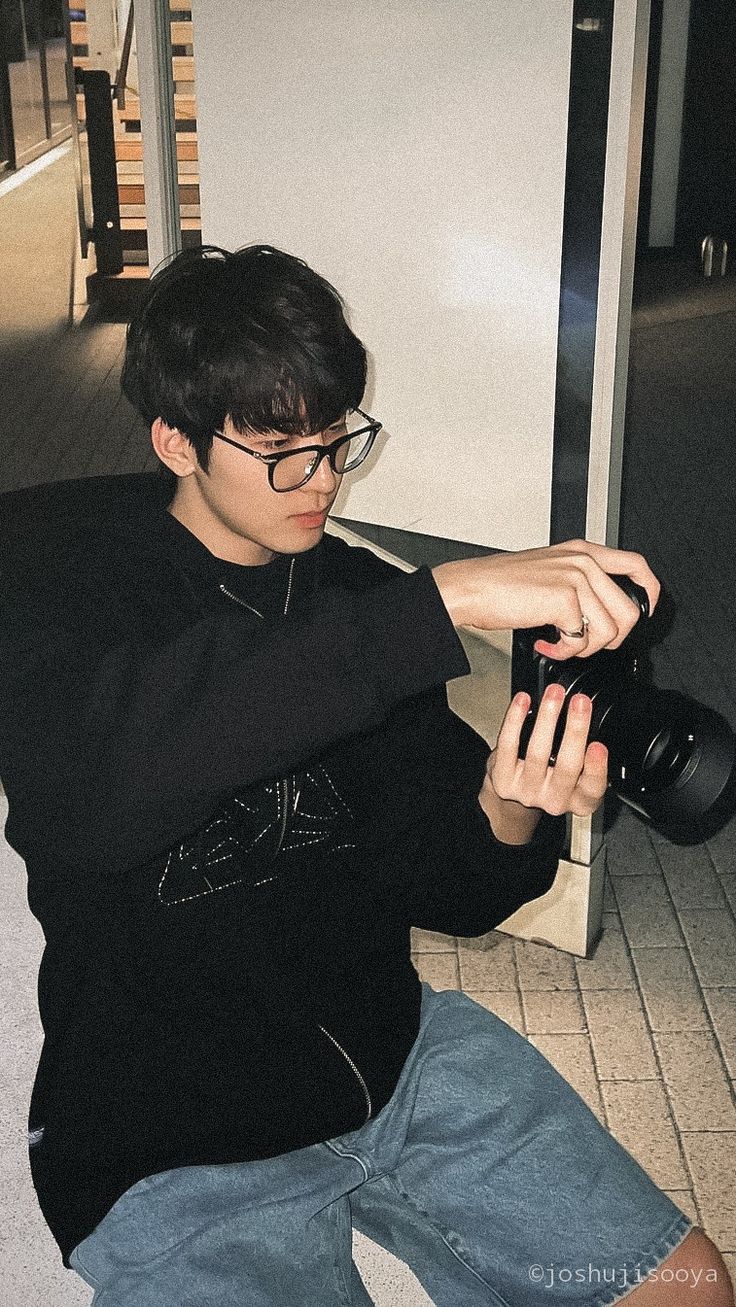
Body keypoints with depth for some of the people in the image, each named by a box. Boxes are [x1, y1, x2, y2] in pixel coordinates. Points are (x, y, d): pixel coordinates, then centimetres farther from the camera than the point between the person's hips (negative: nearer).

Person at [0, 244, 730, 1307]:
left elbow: (442, 891, 7)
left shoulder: (361, 597, 5)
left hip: (393, 1048, 5)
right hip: (172, 1143, -4)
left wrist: (507, 820, -19)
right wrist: (445, 601, -36)